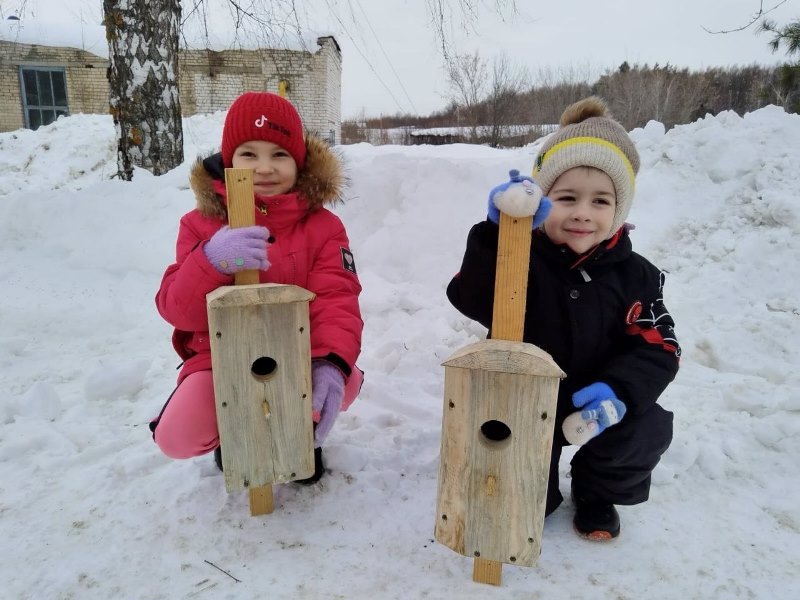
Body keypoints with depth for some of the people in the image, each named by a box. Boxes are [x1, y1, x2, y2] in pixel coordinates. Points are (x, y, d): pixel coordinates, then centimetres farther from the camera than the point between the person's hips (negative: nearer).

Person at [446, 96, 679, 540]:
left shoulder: (634, 275, -8)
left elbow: (657, 347, -10)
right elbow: (471, 300, -34)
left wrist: (621, 390, -30)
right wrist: (497, 234, -47)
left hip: (595, 405, 2)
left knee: (648, 431, -24)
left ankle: (598, 493, 11)